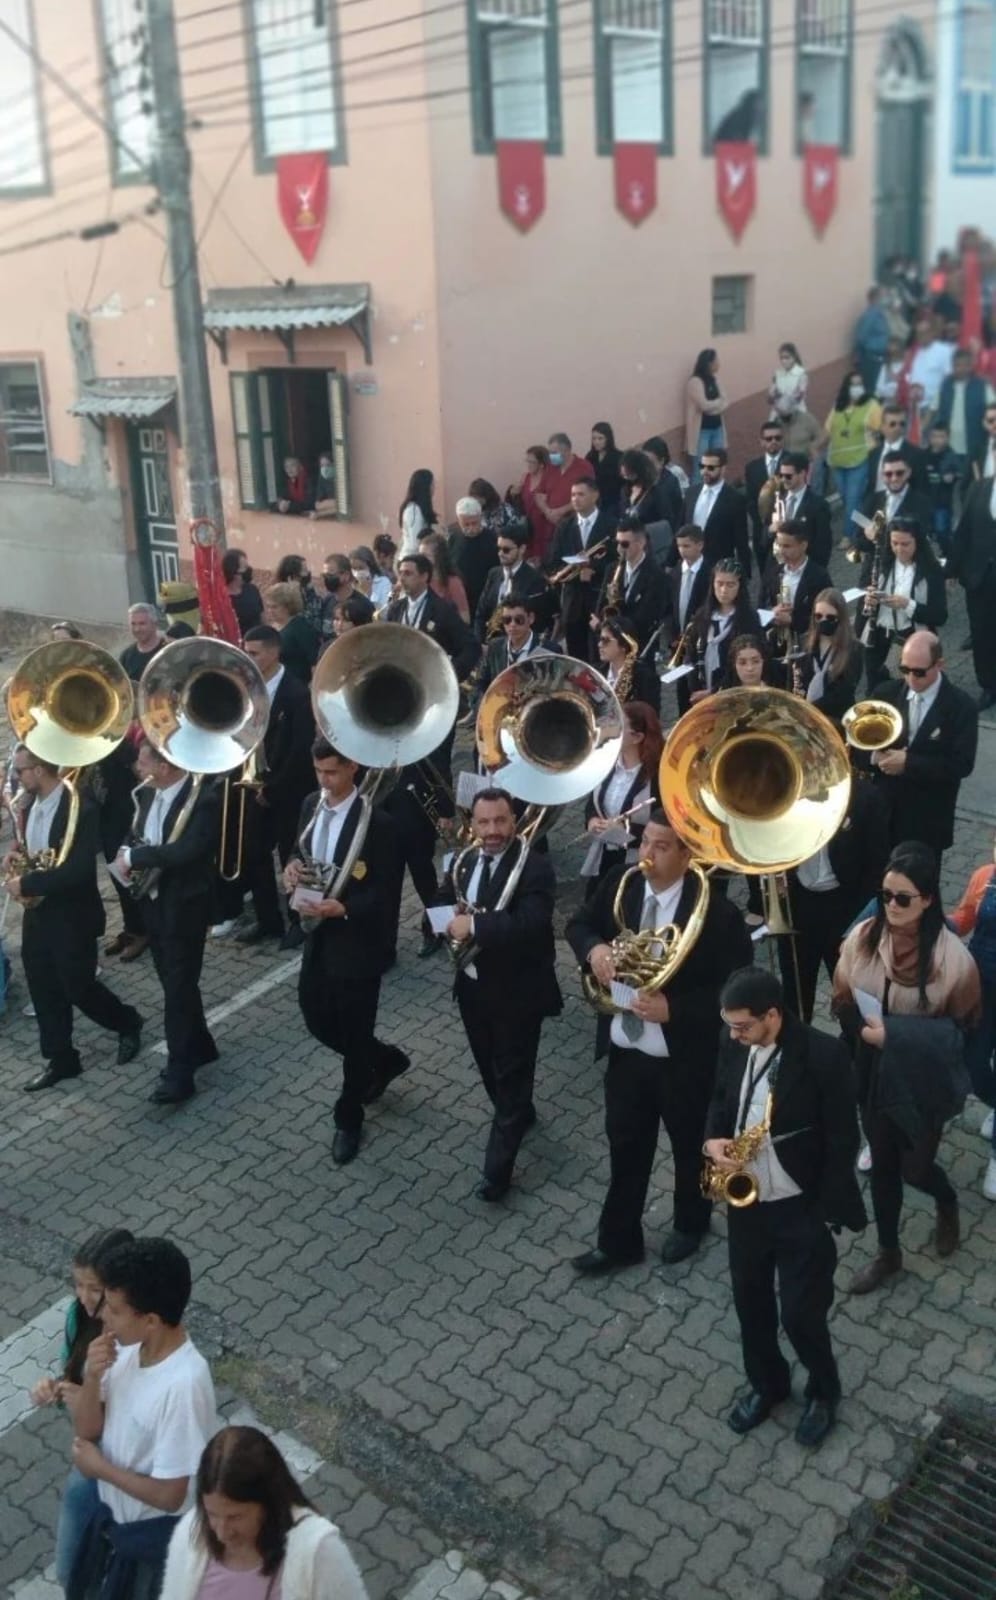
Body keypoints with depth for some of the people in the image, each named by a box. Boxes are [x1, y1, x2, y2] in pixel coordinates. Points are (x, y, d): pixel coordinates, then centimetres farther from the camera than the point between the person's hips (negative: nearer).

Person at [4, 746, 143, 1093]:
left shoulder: (81, 809, -22)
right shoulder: (31, 807, 4)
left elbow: (79, 869, -27)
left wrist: (26, 885, -24)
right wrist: (15, 857, -3)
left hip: (72, 917, -7)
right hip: (37, 915, 7)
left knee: (79, 988, 4)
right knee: (44, 992, 12)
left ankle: (128, 1024, 30)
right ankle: (60, 1060, 26)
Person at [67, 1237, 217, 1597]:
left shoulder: (183, 1385, -36)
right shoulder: (127, 1346, -14)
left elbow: (169, 1495, -29)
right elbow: (87, 1429, -4)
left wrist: (99, 1467, -17)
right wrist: (93, 1377, -24)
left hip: (155, 1533, -7)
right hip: (110, 1509, 7)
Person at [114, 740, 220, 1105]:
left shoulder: (203, 799, -20)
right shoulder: (148, 794, 5)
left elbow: (185, 851, -30)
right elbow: (136, 837, 14)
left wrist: (134, 856, -21)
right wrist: (127, 855, -9)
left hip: (184, 906, -8)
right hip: (153, 901, 8)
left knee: (179, 988, -2)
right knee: (173, 983, 18)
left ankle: (179, 1072, 6)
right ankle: (199, 1046, 35)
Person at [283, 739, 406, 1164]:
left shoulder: (376, 822, -19)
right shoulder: (311, 805, 2)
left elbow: (385, 892, -18)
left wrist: (342, 909, -32)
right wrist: (293, 865, -6)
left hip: (356, 940, -7)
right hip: (317, 934, 7)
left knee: (354, 1033, 6)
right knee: (315, 1017, 15)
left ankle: (348, 1120, 27)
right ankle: (385, 1061, 41)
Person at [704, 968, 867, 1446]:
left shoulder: (824, 1055, -22)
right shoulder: (734, 1045, -6)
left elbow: (843, 1140, -15)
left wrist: (825, 1214, -13)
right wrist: (712, 1141, -10)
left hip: (801, 1208, -5)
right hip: (744, 1201, 5)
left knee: (800, 1313, 4)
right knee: (749, 1300, 18)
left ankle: (823, 1391, 34)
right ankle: (766, 1383, 43)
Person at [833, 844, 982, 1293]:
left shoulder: (951, 954, -21)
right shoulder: (863, 936, -12)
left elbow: (961, 1024, -11)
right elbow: (842, 1002, 0)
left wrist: (895, 1033, -21)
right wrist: (863, 1028, -20)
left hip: (922, 1081, -3)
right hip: (873, 1073, 3)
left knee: (915, 1167, 12)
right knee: (882, 1163, 18)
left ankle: (947, 1204, 49)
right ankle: (888, 1252, 40)